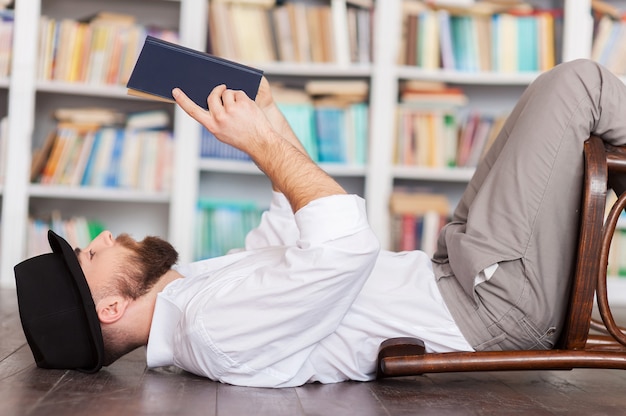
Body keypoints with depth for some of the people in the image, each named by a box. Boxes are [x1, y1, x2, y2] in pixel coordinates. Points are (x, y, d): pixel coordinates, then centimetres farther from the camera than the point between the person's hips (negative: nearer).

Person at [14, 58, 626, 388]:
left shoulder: (190, 290, 5)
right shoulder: (215, 328, -25)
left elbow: (295, 225, 17)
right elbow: (346, 244, -35)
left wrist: (269, 126, 5)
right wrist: (263, 142, -22)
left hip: (445, 269, 9)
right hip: (491, 302, -9)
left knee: (570, 90, 21)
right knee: (576, 82, -4)